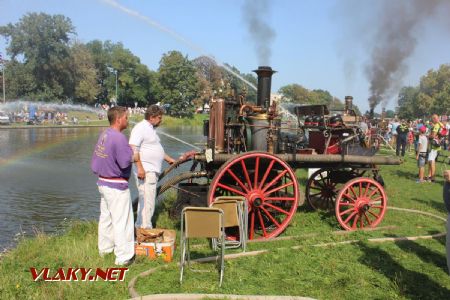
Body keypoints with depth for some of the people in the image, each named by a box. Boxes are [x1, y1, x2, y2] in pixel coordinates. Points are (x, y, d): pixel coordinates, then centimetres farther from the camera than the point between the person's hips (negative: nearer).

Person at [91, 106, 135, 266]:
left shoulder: (103, 135, 5)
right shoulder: (119, 137, -22)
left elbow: (95, 159, 11)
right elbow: (125, 162, -24)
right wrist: (133, 155, -6)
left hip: (103, 182, 9)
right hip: (117, 186, -9)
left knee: (106, 217, 20)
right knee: (122, 221, -2)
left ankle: (104, 249, 35)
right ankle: (124, 257, 4)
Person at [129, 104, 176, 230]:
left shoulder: (150, 129, 20)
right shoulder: (141, 128, -12)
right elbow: (133, 148, -21)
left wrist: (169, 159, 32)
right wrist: (140, 167, -26)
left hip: (152, 171, 10)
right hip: (145, 171, -10)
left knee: (145, 200, 17)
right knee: (147, 201, -10)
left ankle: (140, 226, 27)